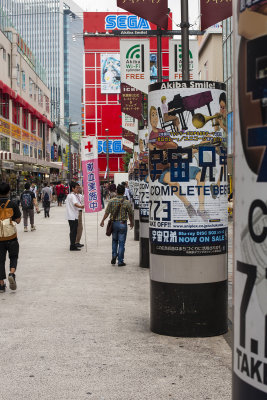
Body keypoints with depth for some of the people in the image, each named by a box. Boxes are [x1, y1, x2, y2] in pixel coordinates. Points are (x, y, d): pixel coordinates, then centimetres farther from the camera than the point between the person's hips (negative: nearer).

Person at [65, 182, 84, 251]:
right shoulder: (72, 196, -14)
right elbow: (76, 204, -31)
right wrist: (82, 206, -47)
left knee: (73, 231, 16)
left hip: (71, 216, 10)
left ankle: (73, 245, 23)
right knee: (73, 231, -7)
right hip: (73, 216, -10)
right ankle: (72, 247, -5)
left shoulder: (69, 195, 17)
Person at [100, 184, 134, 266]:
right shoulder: (127, 202, -8)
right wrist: (131, 223, 17)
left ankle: (114, 256, 10)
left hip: (114, 223, 2)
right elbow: (131, 214, 0)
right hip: (122, 224, -2)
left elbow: (107, 212, -5)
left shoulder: (111, 201, -6)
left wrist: (102, 221, 9)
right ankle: (120, 261, 7)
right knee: (121, 243, 4)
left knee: (114, 240, 22)